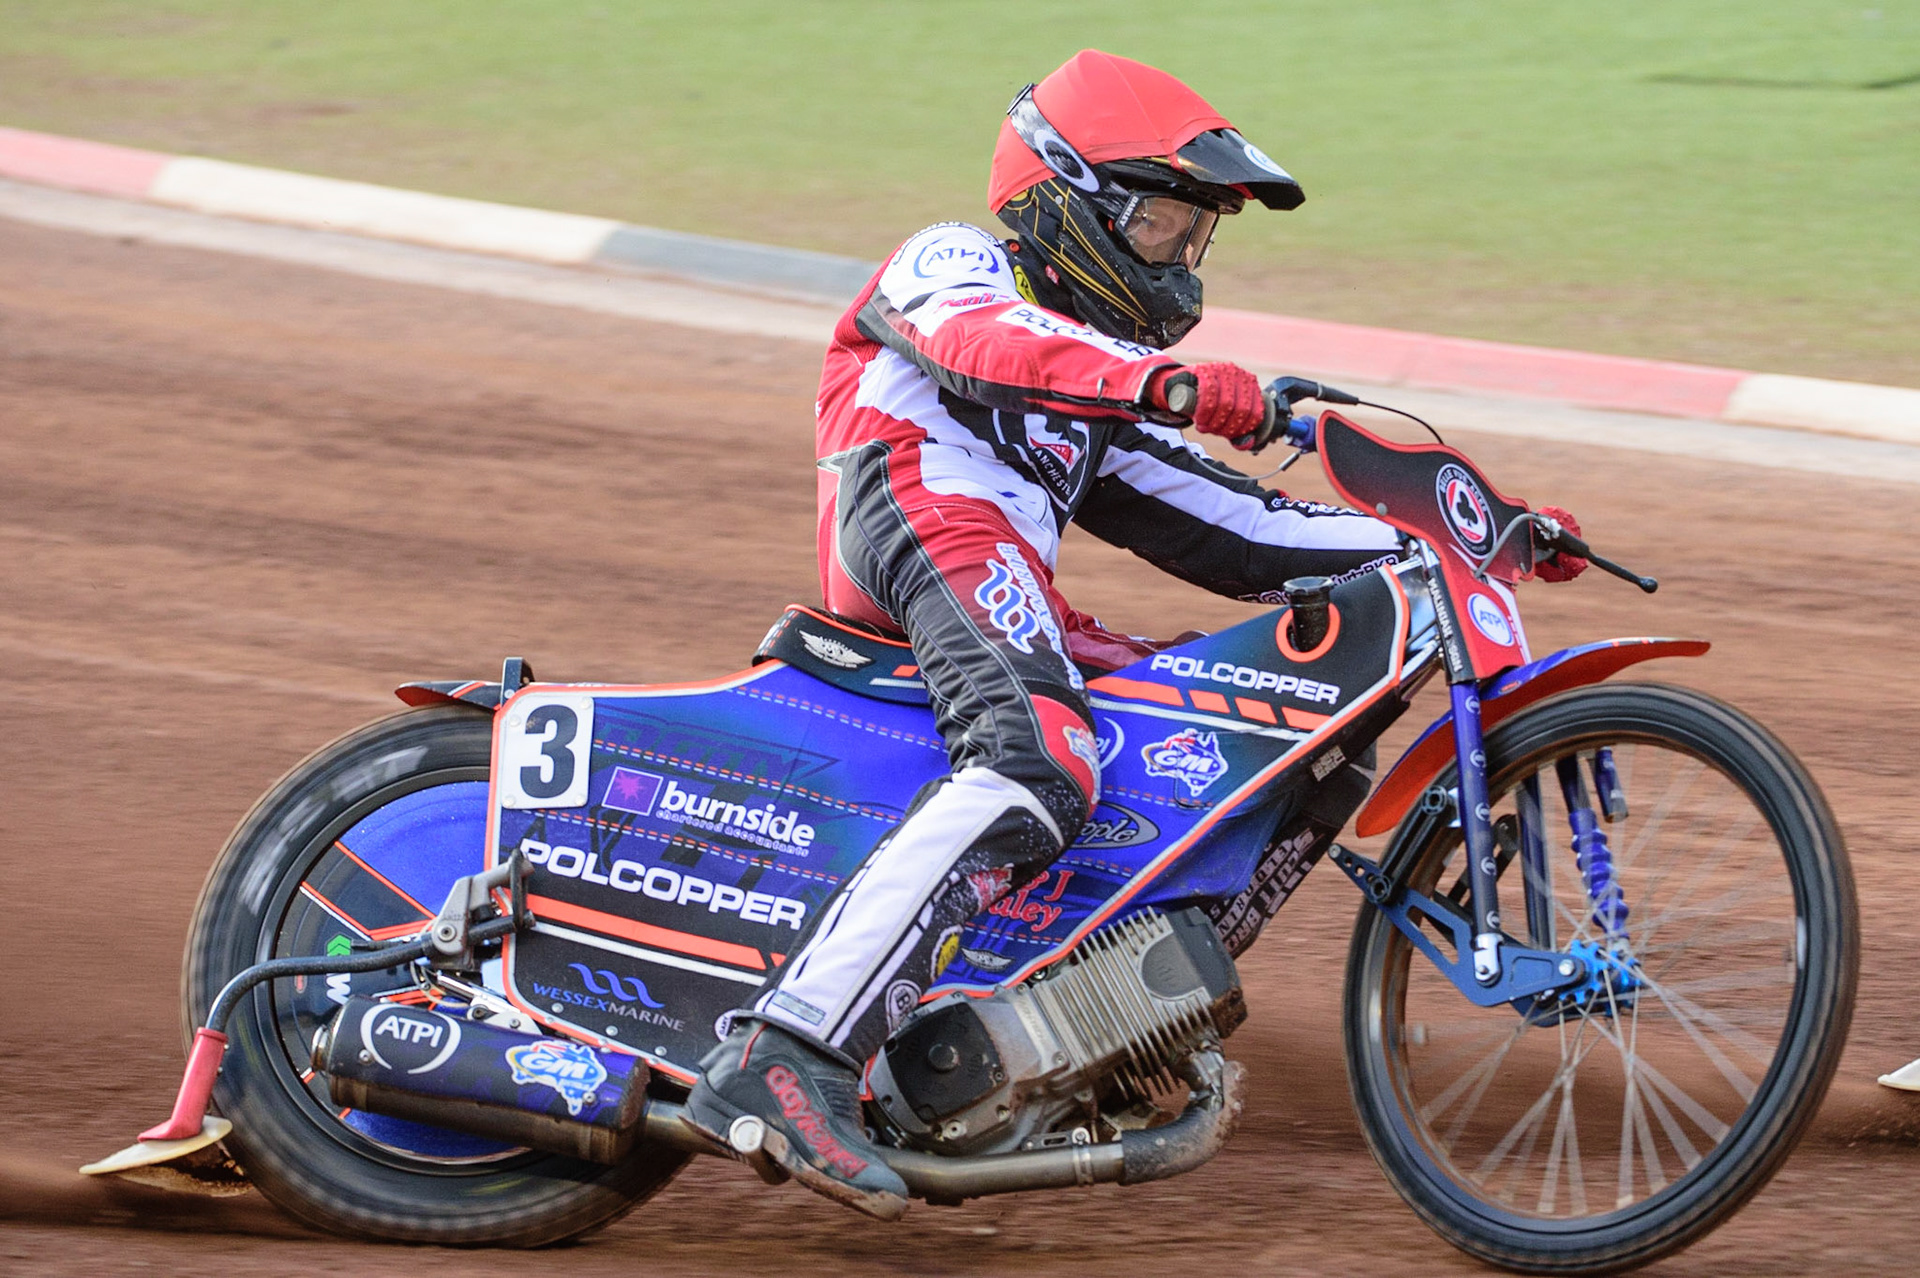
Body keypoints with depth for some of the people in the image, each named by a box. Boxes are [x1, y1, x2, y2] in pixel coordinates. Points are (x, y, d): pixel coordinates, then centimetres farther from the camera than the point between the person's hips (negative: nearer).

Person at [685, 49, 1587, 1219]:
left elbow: (1239, 529, 24)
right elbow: (991, 344, -12)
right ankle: (782, 1064, -49)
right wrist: (1173, 385, -29)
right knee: (1040, 768, -35)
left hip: (1017, 599, 9)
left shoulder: (1106, 398, 36)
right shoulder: (946, 264, 14)